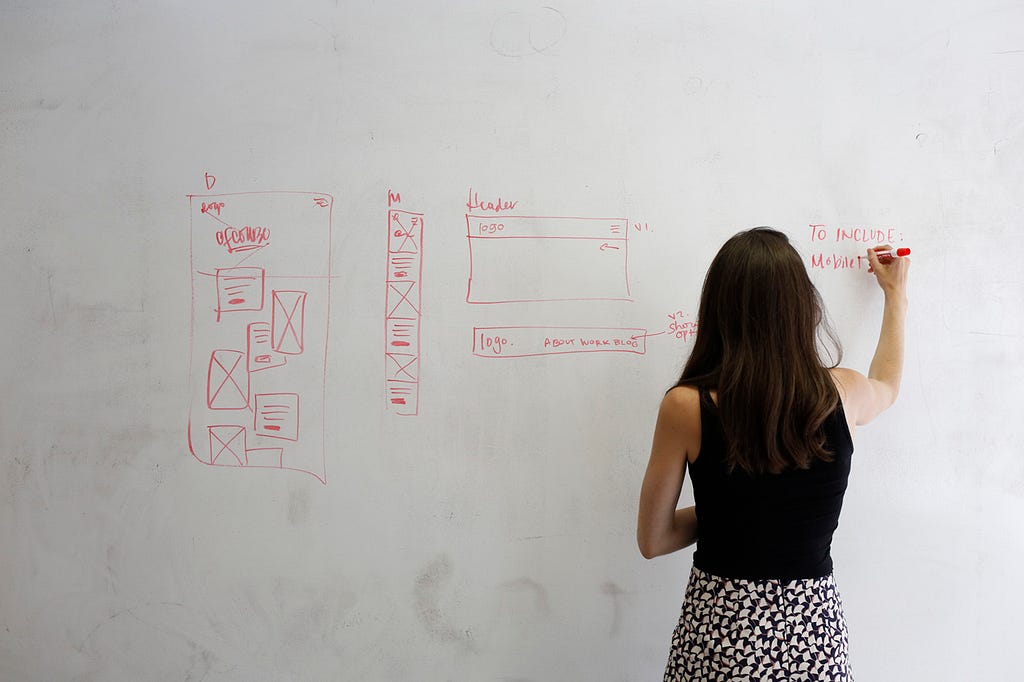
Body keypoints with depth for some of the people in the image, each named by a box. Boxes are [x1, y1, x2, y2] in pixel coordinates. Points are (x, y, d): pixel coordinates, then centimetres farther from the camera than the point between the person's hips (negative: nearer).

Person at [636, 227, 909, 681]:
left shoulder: (686, 407, -15)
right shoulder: (840, 395, -7)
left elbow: (651, 541, -4)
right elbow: (887, 385, 21)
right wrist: (895, 294, 32)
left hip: (719, 628, -1)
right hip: (812, 628, 2)